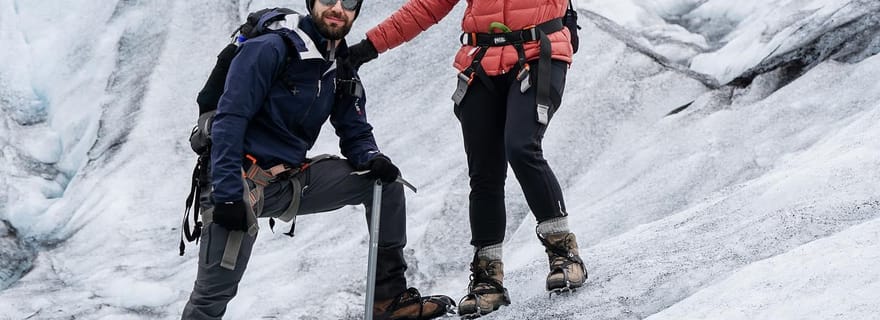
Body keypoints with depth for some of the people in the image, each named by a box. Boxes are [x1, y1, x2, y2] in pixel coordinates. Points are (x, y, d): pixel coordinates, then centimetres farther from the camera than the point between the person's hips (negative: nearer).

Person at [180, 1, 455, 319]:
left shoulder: (343, 76, 10)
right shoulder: (270, 49, -12)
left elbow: (356, 135, 14)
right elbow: (230, 120, -17)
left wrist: (373, 160, -11)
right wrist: (227, 195, -25)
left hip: (294, 179, 7)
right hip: (243, 181, -7)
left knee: (385, 182, 4)